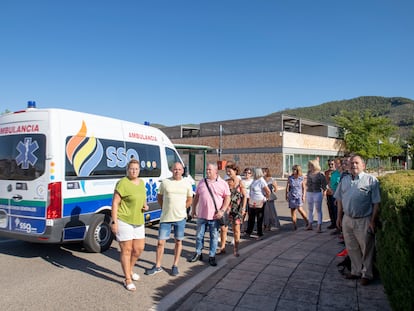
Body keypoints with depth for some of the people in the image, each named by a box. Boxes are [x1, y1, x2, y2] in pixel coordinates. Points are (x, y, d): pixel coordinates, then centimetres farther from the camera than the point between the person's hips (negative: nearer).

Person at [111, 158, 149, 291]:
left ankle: (130, 270, 40)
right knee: (126, 250, 3)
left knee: (139, 249, 14)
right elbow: (115, 202, -15)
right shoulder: (123, 183, -15)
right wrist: (114, 222, -18)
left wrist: (145, 206, 3)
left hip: (138, 222, 7)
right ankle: (128, 280, 18)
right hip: (124, 221, -7)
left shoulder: (141, 182, 9)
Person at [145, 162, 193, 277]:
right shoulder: (165, 182, -1)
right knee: (160, 242, 4)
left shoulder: (187, 184, 2)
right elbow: (159, 196, 10)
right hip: (165, 218, 0)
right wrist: (165, 209, 6)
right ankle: (157, 266, 19)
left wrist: (180, 209, 5)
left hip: (180, 218, 1)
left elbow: (189, 200, 11)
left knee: (178, 242, 10)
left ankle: (175, 266, 24)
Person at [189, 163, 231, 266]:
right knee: (199, 235, 12)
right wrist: (193, 210, 12)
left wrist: (222, 210, -13)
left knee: (214, 237, 6)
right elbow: (196, 197, 13)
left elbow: (227, 198, -3)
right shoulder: (202, 182, 8)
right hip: (201, 215, 3)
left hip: (215, 216, -2)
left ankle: (212, 256, 19)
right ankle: (198, 254, 28)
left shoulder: (223, 183, -1)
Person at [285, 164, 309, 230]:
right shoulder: (290, 178, -1)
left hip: (299, 195, -2)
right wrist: (286, 196, 2)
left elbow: (303, 188, 5)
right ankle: (294, 225, 11)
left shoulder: (301, 178, -1)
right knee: (292, 210, 2)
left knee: (299, 209, -15)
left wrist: (303, 196, -1)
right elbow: (287, 187, 4)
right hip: (292, 196, 2)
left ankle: (306, 220, 7)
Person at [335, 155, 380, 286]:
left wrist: (372, 220, -12)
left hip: (363, 221, -5)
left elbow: (376, 203, -8)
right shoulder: (344, 180, 10)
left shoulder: (371, 180, -6)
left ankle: (367, 274, 23)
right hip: (347, 219, 5)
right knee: (352, 248, 15)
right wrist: (339, 217, 12)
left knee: (366, 249, 7)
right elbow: (340, 200, 14)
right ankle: (356, 271, 31)